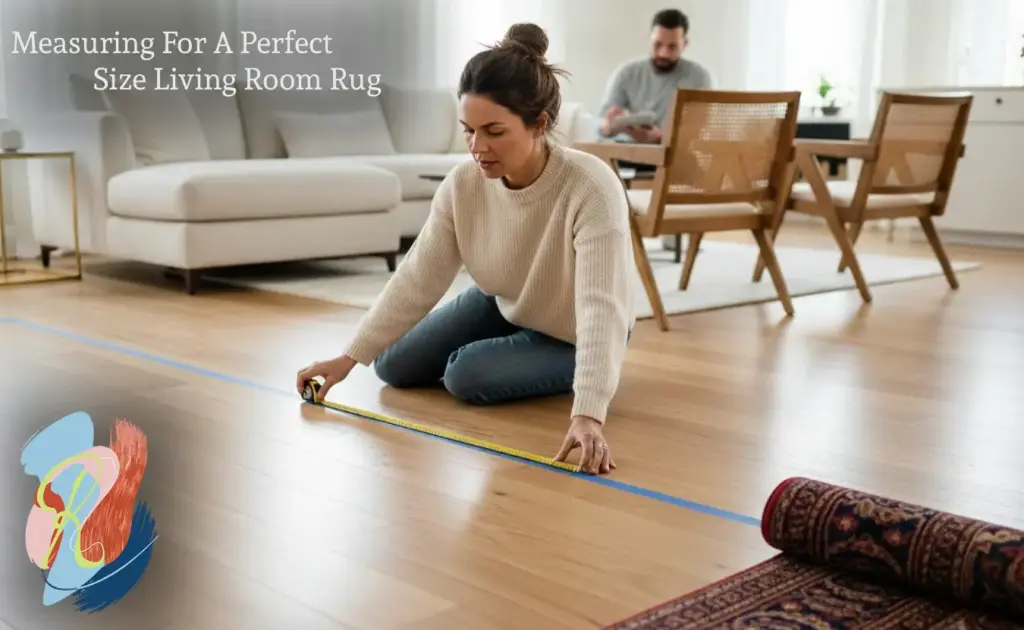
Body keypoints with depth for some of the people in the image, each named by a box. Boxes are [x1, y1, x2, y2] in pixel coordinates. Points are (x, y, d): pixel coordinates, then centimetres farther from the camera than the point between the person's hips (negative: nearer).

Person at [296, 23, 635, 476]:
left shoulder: (592, 189, -40)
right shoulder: (463, 184, -24)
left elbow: (602, 308, -46)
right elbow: (417, 280, -18)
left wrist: (588, 414, -57)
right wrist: (349, 357, -22)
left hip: (572, 335, -5)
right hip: (505, 306, 6)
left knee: (466, 376, -22)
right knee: (394, 366, 8)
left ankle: (571, 371, 5)